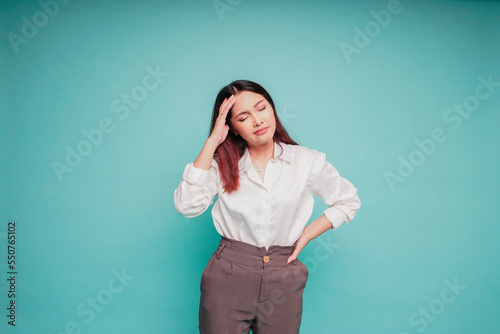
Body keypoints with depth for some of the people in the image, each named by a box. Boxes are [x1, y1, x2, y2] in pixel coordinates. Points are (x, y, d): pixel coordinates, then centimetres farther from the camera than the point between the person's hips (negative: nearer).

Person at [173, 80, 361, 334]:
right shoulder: (222, 164, -2)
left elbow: (348, 201, 10)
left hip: (283, 280, 1)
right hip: (228, 276, 0)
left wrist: (307, 234, -1)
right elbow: (186, 205, -18)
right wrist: (212, 141, -16)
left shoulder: (306, 161, -2)